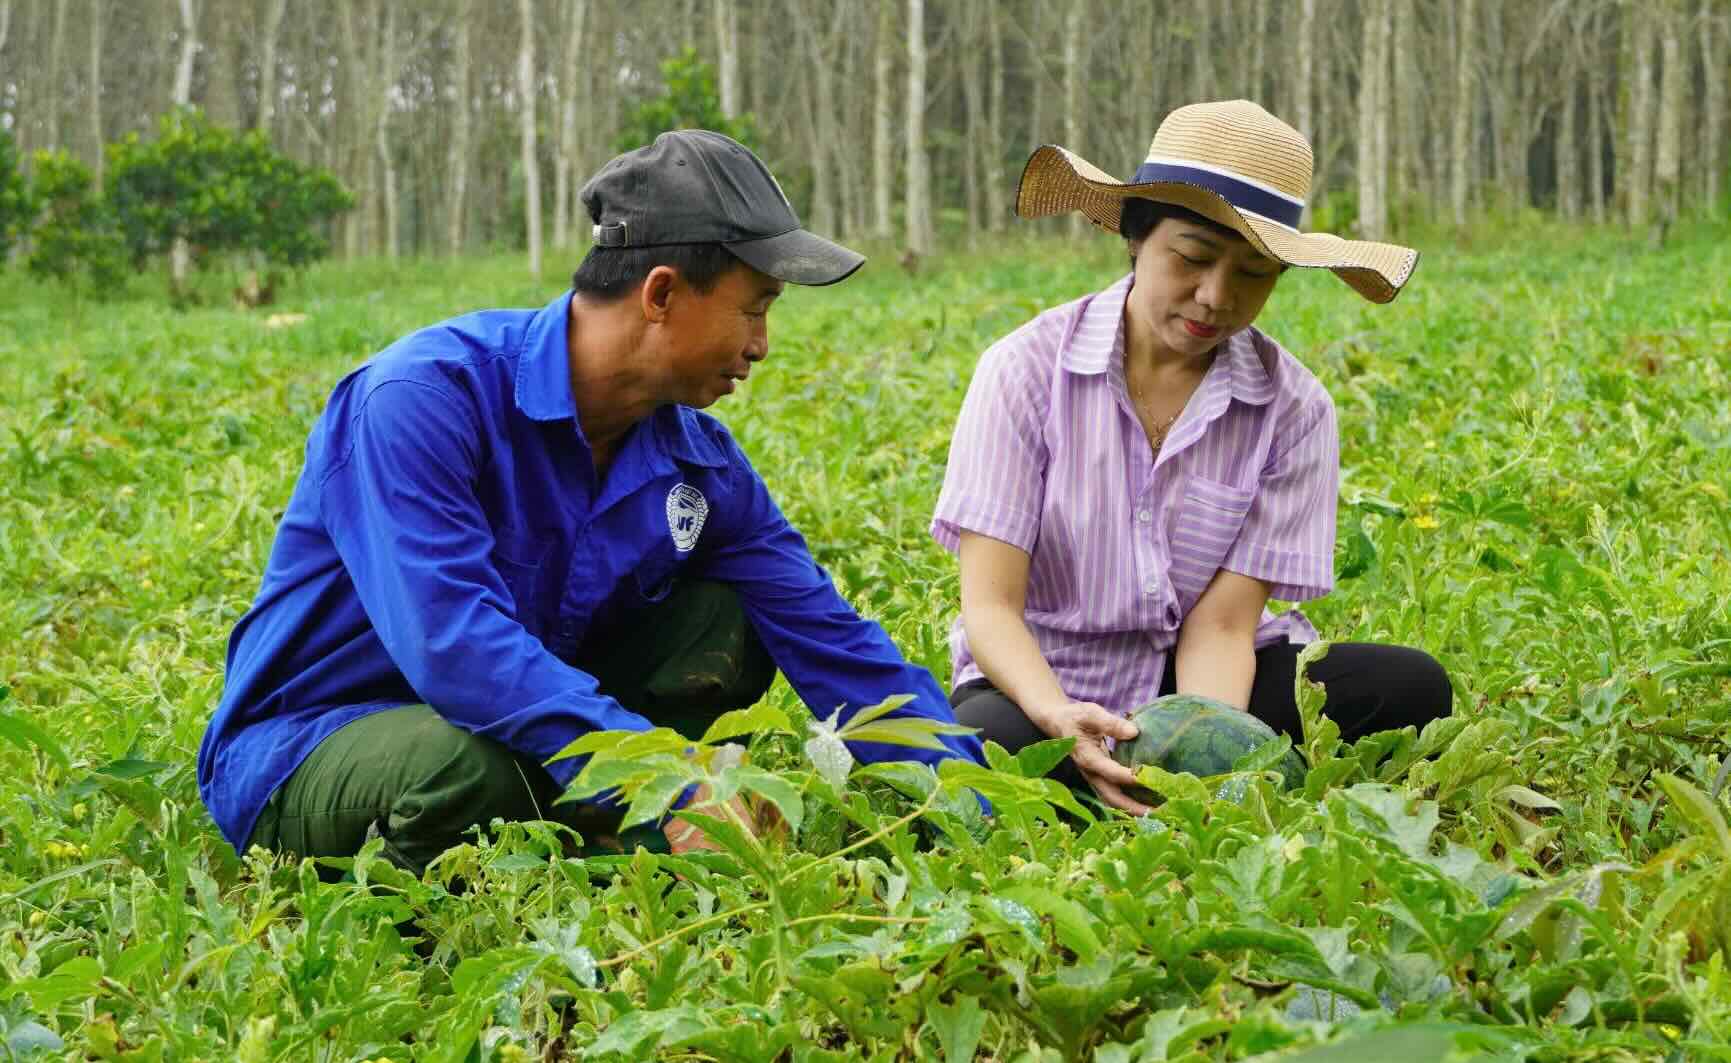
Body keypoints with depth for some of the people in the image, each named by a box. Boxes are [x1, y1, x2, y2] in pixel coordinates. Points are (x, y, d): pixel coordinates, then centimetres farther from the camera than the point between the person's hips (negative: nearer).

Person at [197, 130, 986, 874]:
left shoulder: (697, 461, -2)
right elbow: (455, 644, -35)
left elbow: (832, 643, -1)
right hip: (299, 749, -6)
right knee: (471, 759, -38)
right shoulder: (426, 398, -24)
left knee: (727, 623, -8)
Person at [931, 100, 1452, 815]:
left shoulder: (1293, 408, -7)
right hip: (1043, 677, -2)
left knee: (1413, 688, -22)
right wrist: (1061, 719, -38)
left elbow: (1221, 623, -11)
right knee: (985, 739, -38)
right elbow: (990, 607, -16)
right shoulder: (1028, 369, -13)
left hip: (1199, 678, 3)